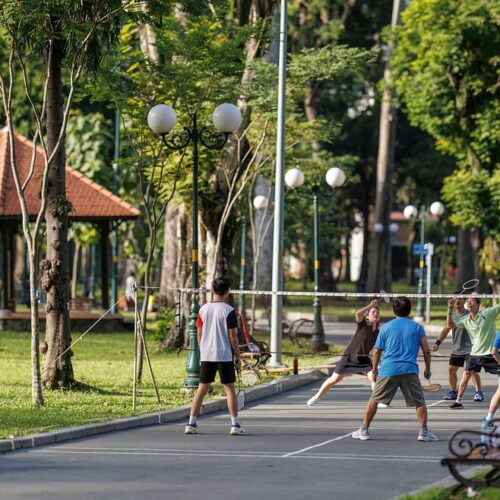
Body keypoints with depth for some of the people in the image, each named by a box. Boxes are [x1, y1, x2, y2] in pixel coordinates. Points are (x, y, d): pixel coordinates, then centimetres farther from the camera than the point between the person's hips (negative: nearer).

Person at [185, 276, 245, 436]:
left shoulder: (203, 309, 4)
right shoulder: (228, 311, -9)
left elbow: (199, 334, 8)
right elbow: (233, 336, -8)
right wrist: (238, 357, 0)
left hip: (206, 356, 4)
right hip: (225, 356, -4)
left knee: (202, 388, 9)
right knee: (229, 389, 3)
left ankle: (191, 423, 5)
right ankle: (235, 424, 0)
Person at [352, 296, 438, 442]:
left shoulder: (386, 327, 9)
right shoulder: (417, 327, 8)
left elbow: (376, 351, 9)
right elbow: (426, 351, 7)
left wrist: (374, 371, 19)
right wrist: (428, 369, 19)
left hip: (388, 370, 1)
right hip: (409, 370, -1)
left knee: (374, 400, 12)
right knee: (419, 401, 6)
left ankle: (364, 430, 13)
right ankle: (424, 431, -4)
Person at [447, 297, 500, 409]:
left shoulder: (488, 313, -11)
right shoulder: (465, 320, 3)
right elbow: (450, 324, 11)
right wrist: (450, 309, 1)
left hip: (490, 353, -4)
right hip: (475, 353, 4)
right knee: (466, 375, 2)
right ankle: (458, 401, 10)